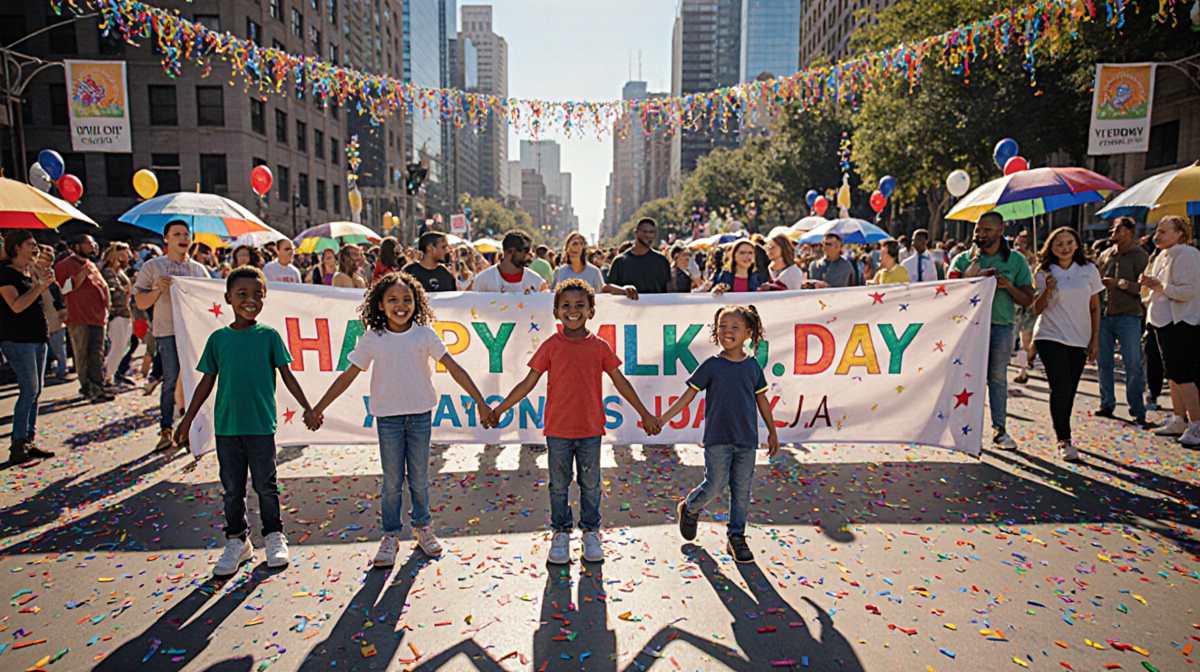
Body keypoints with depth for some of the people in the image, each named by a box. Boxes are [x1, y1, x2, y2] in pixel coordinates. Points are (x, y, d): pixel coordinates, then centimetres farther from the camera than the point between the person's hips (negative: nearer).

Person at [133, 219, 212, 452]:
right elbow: (140, 302, 4)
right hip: (168, 331, -2)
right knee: (171, 379, -4)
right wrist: (159, 289, -13)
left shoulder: (199, 269, 15)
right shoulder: (152, 267, 7)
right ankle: (166, 429, 7)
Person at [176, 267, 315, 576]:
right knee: (232, 488, 11)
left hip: (261, 425, -2)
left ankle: (274, 537, 23)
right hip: (226, 425, 2)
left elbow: (286, 375, 1)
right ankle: (236, 542, 26)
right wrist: (187, 420, 10)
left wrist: (307, 408, -5)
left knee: (266, 485, 7)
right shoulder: (218, 338, 3)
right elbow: (207, 382, 9)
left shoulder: (269, 336, -2)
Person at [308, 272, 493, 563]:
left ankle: (422, 527, 30)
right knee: (392, 480, 5)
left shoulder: (424, 335, -4)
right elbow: (348, 375, 3)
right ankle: (390, 536, 20)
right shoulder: (372, 339, -3)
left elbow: (453, 368, -5)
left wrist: (480, 401, -9)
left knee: (419, 477, 10)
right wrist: (318, 408, 3)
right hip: (388, 416, 0)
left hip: (420, 413, 0)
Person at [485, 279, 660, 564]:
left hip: (591, 429, 1)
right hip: (558, 429, 0)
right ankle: (561, 533, 27)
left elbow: (620, 382, 8)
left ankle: (591, 533, 29)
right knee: (559, 485, 10)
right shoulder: (551, 346, -1)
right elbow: (528, 383, 3)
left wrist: (645, 414, 10)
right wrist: (499, 409, 3)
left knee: (590, 485, 11)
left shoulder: (600, 347, 1)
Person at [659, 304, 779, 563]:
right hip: (718, 438, -3)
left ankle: (737, 537, 21)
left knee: (741, 489, 7)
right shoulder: (711, 365, -3)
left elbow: (761, 398, 13)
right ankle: (689, 508, 25)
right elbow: (690, 394, 0)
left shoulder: (752, 365, 4)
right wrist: (664, 418, -4)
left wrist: (772, 432, 18)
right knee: (715, 484, -5)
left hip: (747, 439, 3)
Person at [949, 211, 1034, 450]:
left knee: (998, 378, 6)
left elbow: (1028, 300, 8)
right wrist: (976, 276, -15)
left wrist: (1008, 286, -10)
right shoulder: (963, 259, 7)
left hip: (1001, 326, 1)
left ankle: (999, 429, 14)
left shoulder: (1016, 260, 9)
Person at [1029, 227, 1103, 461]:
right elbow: (1037, 310, -2)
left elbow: (1095, 307, 10)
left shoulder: (1089, 270, 5)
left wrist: (1095, 339, 5)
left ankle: (1063, 437, 22)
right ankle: (1064, 440, -6)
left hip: (1080, 339, 3)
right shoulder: (1045, 273, -1)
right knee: (1061, 389, -12)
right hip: (1050, 337, -3)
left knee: (1069, 392, 7)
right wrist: (1047, 290, -20)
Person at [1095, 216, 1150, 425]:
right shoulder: (1106, 255, 14)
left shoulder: (1140, 256, -2)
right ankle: (1107, 404, 19)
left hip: (1128, 317, -5)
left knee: (1133, 366, -3)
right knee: (1103, 363, 7)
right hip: (1104, 315, 5)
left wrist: (1119, 283, -19)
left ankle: (1138, 411, 6)